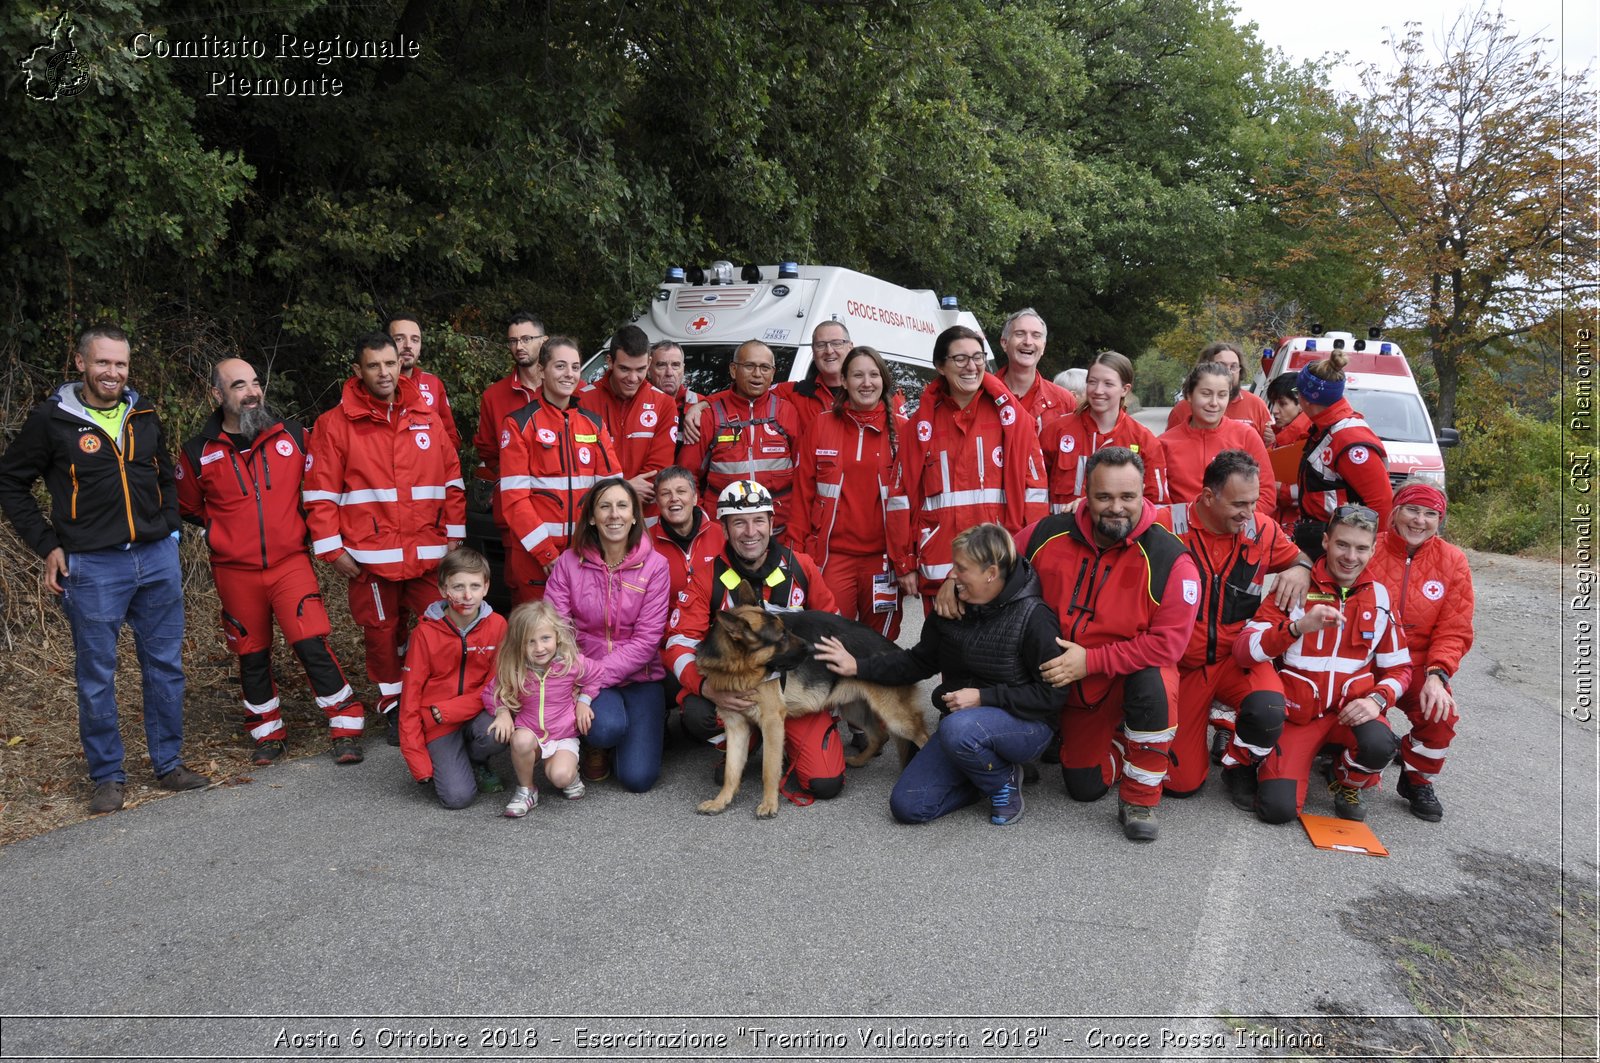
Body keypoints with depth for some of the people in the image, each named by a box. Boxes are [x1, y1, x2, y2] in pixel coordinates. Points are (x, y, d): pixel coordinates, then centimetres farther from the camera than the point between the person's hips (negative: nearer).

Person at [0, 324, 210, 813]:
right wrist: (48, 545, -3)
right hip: (92, 568, -4)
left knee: (166, 666, 9)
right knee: (96, 677, 5)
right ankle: (108, 776, 18)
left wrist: (168, 529, 9)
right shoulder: (52, 419, -4)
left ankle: (168, 763, 22)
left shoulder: (144, 415, 8)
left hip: (158, 559, 4)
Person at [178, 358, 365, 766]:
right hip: (235, 572, 1)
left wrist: (299, 526, 7)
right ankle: (267, 733, 29)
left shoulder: (292, 434, -1)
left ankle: (346, 727, 1)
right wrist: (223, 533, 9)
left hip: (290, 562, -1)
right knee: (253, 655, 12)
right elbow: (187, 507, 15)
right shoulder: (198, 453, -2)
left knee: (312, 644, -10)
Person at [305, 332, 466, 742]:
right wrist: (332, 549, -5)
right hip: (370, 555, -2)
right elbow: (319, 493, -1)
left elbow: (452, 478, 11)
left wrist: (454, 534, 7)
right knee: (382, 633, 9)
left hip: (429, 552, 2)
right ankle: (394, 707, 27)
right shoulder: (335, 424, 0)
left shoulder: (426, 418, 9)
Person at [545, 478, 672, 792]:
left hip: (639, 675, 0)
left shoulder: (655, 565, -7)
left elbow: (647, 639, -10)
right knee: (607, 728, -32)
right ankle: (596, 744, 7)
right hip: (585, 671, 0)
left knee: (638, 778, -12)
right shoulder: (569, 561, -4)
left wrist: (599, 675, -20)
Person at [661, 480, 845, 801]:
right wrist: (708, 688, -30)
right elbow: (680, 643, -11)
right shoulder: (708, 576, -8)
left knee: (825, 783, -16)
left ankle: (785, 740, 19)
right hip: (732, 686, 0)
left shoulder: (801, 567, -5)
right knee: (697, 714, -32)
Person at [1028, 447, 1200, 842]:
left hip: (1135, 675, -3)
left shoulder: (1169, 559, -22)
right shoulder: (1048, 535, -13)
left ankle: (1139, 800, -15)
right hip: (1074, 690, 3)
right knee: (1085, 789, 5)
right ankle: (1116, 736, 39)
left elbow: (1166, 643, -24)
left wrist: (1090, 660, -27)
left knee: (1153, 685, -38)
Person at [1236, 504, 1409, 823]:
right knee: (1278, 808, -19)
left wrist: (1377, 699, -11)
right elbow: (1243, 650, -15)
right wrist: (1299, 627, -30)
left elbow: (1398, 667, 10)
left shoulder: (1379, 597, 5)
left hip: (1351, 708, 2)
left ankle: (1348, 784, 4)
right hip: (1297, 710, -2)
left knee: (1379, 745, -34)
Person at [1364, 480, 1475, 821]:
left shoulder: (1452, 561, 1)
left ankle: (1418, 780, 8)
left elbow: (1454, 631, 0)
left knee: (1441, 714, -24)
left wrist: (1436, 675, -16)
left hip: (1417, 667, 2)